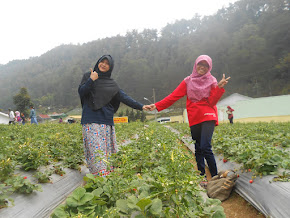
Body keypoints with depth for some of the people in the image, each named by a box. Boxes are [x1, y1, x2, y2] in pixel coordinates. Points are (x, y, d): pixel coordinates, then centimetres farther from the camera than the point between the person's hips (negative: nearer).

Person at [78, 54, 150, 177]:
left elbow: (124, 97, 7)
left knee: (106, 147, 2)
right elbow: (81, 92, 0)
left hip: (106, 120, 2)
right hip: (91, 119, -2)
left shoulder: (111, 83, 14)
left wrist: (140, 106, -1)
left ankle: (109, 173, 9)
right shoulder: (88, 76, 11)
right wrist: (91, 80, -12)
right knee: (95, 147, -9)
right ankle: (99, 174, -10)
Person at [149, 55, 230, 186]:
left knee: (205, 148, -17)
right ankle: (202, 178, 16)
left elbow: (212, 102, -3)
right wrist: (157, 106, -5)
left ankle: (215, 177, -3)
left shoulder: (212, 81, 7)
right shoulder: (188, 81, 11)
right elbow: (174, 96, 4)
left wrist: (219, 88, -17)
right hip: (194, 119, 3)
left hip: (208, 117, -3)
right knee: (198, 150, 5)